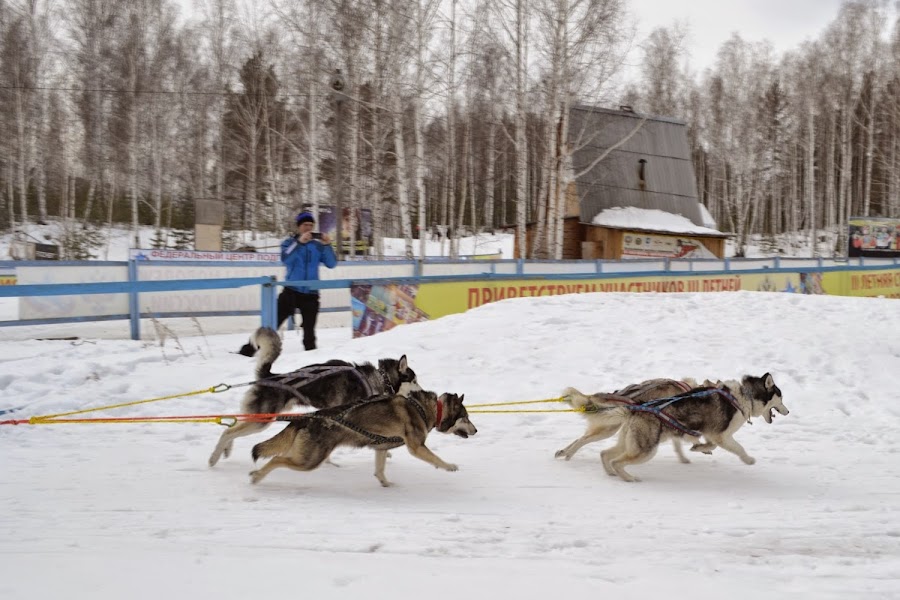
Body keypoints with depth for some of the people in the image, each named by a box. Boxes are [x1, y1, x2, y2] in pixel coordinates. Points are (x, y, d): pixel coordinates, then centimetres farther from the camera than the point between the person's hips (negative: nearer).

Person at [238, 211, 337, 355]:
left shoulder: (318, 245, 7)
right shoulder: (290, 243, 3)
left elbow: (331, 264, -1)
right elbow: (285, 259, -16)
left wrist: (327, 246, -16)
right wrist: (299, 242, -28)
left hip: (311, 294, 1)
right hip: (292, 291, -1)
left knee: (309, 330, 6)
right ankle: (248, 351, -1)